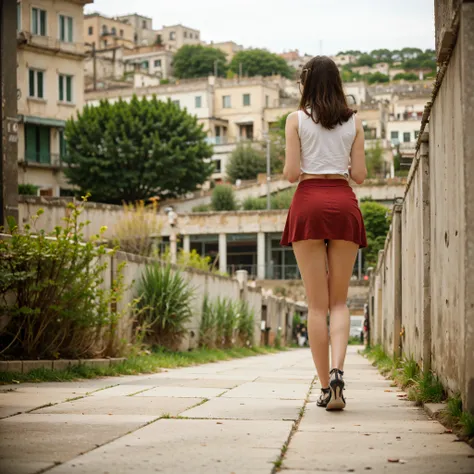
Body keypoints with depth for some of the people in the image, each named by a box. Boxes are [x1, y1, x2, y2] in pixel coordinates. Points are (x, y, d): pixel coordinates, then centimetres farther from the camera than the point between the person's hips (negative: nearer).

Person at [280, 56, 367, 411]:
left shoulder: (297, 119, 2)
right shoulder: (353, 121, 8)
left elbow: (291, 174, -4)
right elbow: (360, 174, 5)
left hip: (309, 202, -1)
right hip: (344, 203, 2)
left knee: (317, 303, 2)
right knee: (339, 300, 8)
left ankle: (326, 386, 1)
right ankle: (338, 370, -16)